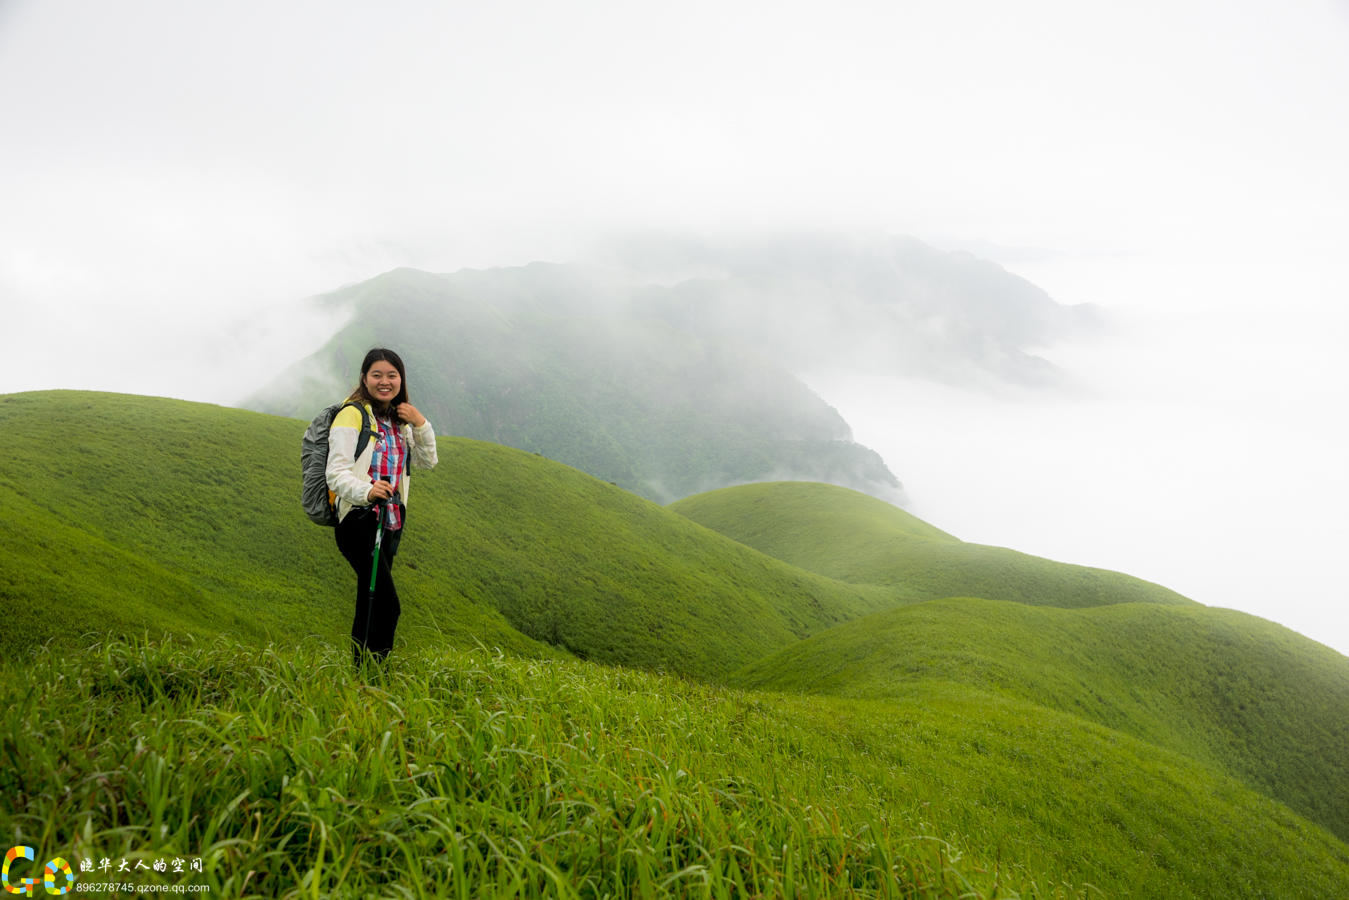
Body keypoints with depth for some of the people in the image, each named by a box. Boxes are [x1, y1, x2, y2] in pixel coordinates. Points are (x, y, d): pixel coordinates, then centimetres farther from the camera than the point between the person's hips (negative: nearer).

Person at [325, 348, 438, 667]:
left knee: (370, 604, 11)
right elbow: (336, 471, -15)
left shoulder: (398, 421, 18)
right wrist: (366, 490, -36)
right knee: (387, 604, -19)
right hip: (359, 518, -8)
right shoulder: (352, 415, -6)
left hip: (391, 520, 8)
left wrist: (421, 425, 3)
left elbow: (428, 461, 21)